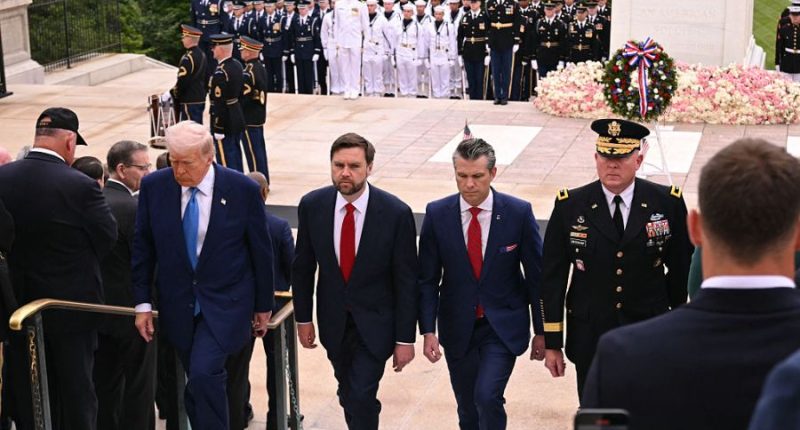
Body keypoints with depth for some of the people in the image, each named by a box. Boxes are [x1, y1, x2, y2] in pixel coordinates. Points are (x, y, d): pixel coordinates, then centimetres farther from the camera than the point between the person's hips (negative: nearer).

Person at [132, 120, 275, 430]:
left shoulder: (243, 189, -11)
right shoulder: (154, 186, -5)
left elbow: (261, 251, -2)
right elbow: (143, 247, 4)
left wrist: (263, 306, 3)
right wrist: (142, 302, 1)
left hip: (225, 302, -3)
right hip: (178, 305, 3)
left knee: (204, 374, -20)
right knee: (199, 384, 10)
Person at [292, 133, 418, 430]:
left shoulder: (396, 213, -18)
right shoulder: (312, 205, -10)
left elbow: (406, 280, -12)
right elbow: (302, 266, 3)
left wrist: (405, 338, -11)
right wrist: (303, 318, 6)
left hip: (375, 323, -3)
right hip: (333, 320, 3)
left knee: (362, 396, -13)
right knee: (347, 394, 17)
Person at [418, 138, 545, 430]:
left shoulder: (519, 212, -11)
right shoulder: (437, 214, -7)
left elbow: (536, 276, -3)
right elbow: (428, 278, -1)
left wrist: (541, 331, 0)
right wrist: (428, 330, -7)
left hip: (504, 326, -2)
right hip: (457, 328, 2)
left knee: (487, 397, -19)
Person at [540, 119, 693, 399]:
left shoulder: (668, 203, -5)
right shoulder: (570, 206, -5)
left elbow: (681, 270, 6)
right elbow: (552, 278, -1)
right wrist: (552, 343, -2)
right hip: (589, 340, 0)